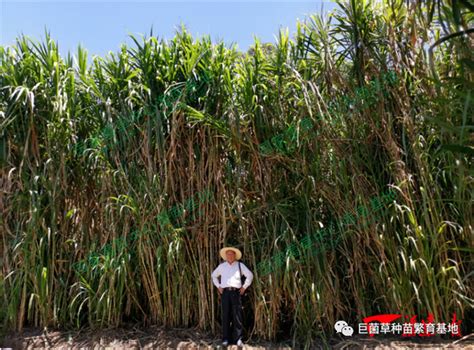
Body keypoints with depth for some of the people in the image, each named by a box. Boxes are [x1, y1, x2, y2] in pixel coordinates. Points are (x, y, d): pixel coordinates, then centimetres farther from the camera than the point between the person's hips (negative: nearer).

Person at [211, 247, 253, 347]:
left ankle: (238, 339, 6)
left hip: (236, 292, -1)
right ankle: (225, 339, 10)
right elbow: (214, 275, 22)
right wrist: (218, 286, 13)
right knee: (226, 315, 1)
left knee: (237, 315, -2)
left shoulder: (240, 265, 5)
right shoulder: (222, 266, 10)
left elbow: (250, 275, 6)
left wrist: (244, 287, 2)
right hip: (225, 292, 1)